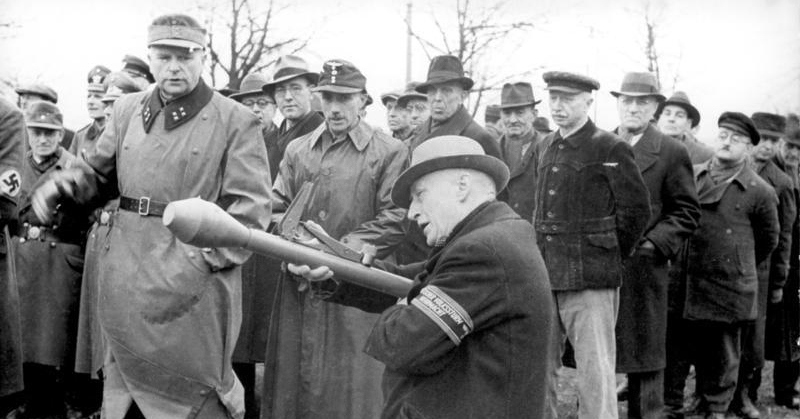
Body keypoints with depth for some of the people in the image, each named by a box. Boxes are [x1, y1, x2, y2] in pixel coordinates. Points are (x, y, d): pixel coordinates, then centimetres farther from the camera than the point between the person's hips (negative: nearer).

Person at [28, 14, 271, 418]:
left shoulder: (237, 122, -5)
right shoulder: (127, 109, 10)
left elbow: (251, 208, -11)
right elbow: (98, 172, 20)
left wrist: (199, 263, -21)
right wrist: (59, 185, -3)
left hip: (194, 289, -5)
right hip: (125, 283, 5)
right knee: (124, 384, 16)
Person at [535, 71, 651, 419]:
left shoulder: (611, 149, -7)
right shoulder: (547, 148, 14)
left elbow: (636, 211, -4)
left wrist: (609, 256, 3)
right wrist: (543, 258, 16)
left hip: (590, 281, -6)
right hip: (544, 278, 7)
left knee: (595, 377, -2)